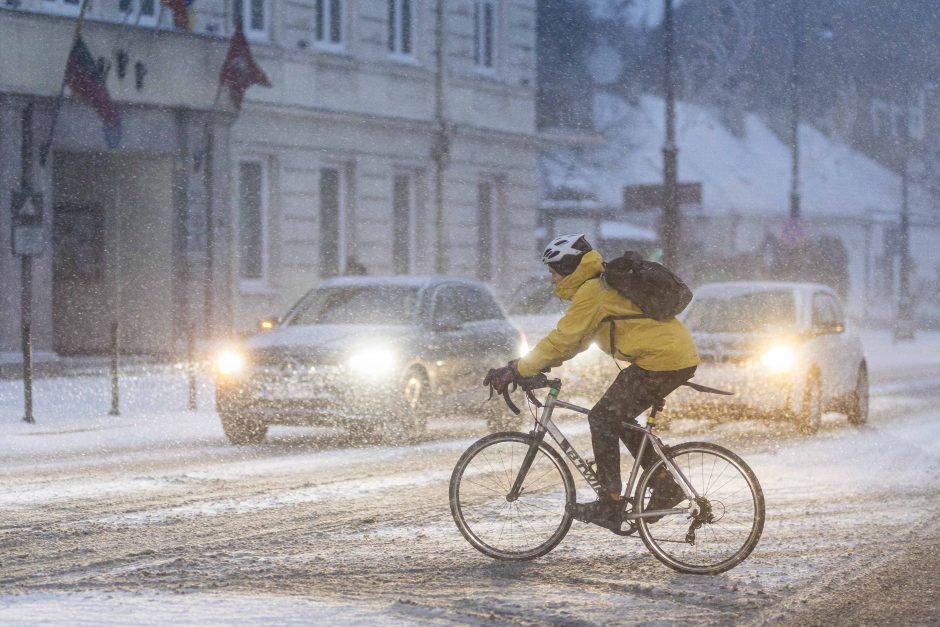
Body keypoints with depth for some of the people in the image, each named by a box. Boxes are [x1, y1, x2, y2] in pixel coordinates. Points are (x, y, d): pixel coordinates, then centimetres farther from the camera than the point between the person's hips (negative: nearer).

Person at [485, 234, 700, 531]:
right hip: (682, 357, 10)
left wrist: (517, 370, -10)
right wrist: (524, 366, 17)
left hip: (660, 361, -10)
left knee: (603, 418, -5)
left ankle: (610, 506, -5)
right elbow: (574, 339, 25)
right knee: (618, 418, 19)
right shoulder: (605, 285, 22)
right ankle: (666, 487, 18)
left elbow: (562, 340, -14)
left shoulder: (591, 292, -11)